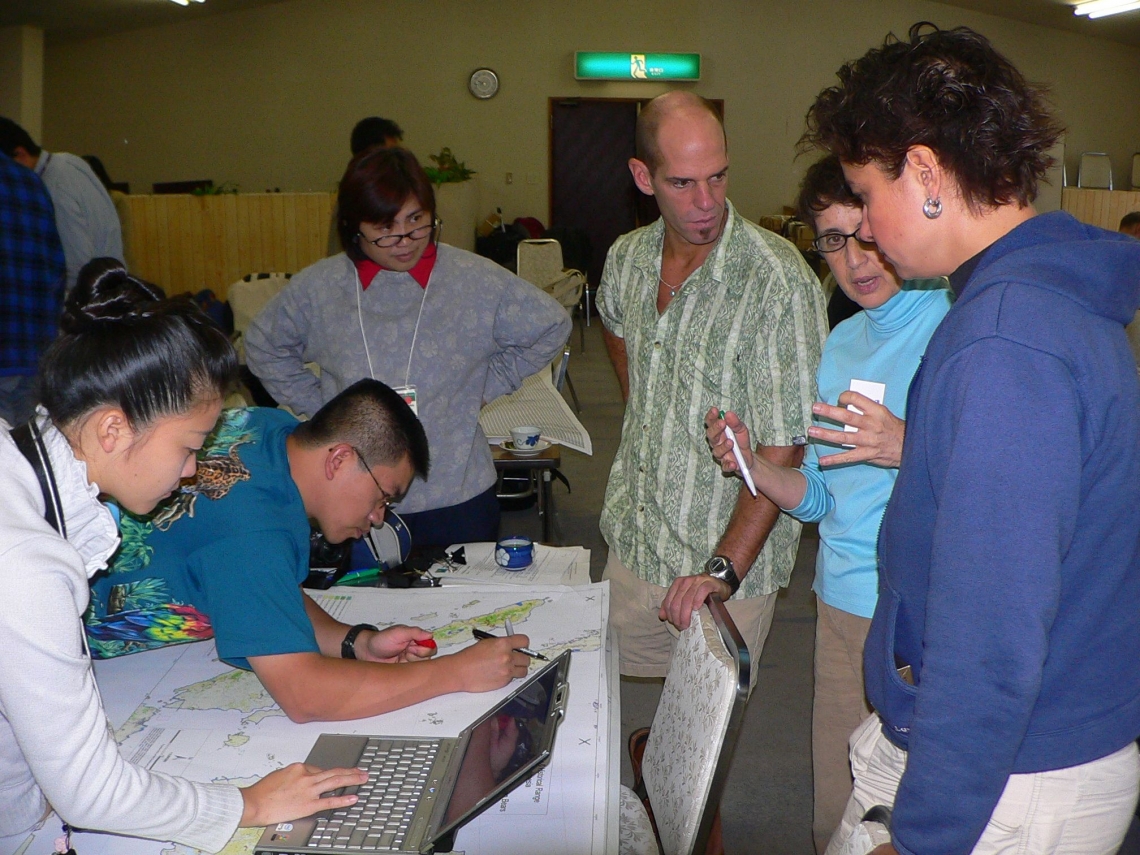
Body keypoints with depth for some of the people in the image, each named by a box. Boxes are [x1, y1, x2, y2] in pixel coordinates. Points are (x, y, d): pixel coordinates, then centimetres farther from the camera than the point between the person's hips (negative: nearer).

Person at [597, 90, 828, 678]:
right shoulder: (626, 258, -1)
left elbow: (782, 449, -23)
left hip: (730, 562, -6)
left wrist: (724, 571, -28)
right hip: (631, 542, 6)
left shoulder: (779, 282, -22)